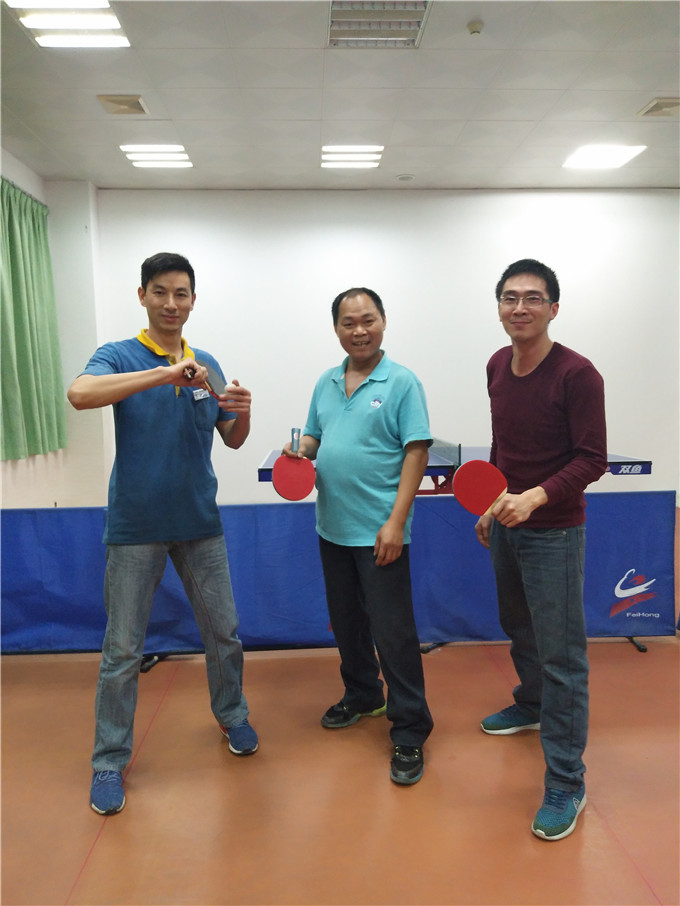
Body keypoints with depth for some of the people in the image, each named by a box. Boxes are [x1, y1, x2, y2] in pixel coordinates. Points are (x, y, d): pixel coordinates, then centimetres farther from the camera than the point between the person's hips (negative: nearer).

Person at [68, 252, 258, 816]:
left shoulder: (207, 365, 8)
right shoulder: (119, 356, -5)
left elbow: (233, 440, 11)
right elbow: (80, 394, -27)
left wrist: (243, 412, -12)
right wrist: (166, 373, -34)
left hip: (200, 522, 4)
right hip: (135, 527, -3)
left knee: (223, 631, 14)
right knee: (122, 650, 5)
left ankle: (233, 717, 38)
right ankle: (110, 761, 23)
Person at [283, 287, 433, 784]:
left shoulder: (402, 383, -8)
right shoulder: (326, 383, 10)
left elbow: (416, 452, -12)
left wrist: (396, 523, -18)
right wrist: (301, 451, -6)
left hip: (380, 532, -6)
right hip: (333, 528, 7)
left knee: (393, 631, -1)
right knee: (346, 622, 19)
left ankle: (410, 731, 13)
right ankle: (362, 695, 41)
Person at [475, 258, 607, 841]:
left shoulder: (576, 374, -17)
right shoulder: (497, 366, 5)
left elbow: (592, 460, -18)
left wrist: (536, 497, -31)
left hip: (553, 533, -7)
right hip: (505, 525, 7)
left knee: (561, 656, -1)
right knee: (518, 627, 24)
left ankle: (566, 783, 12)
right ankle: (531, 705, 50)